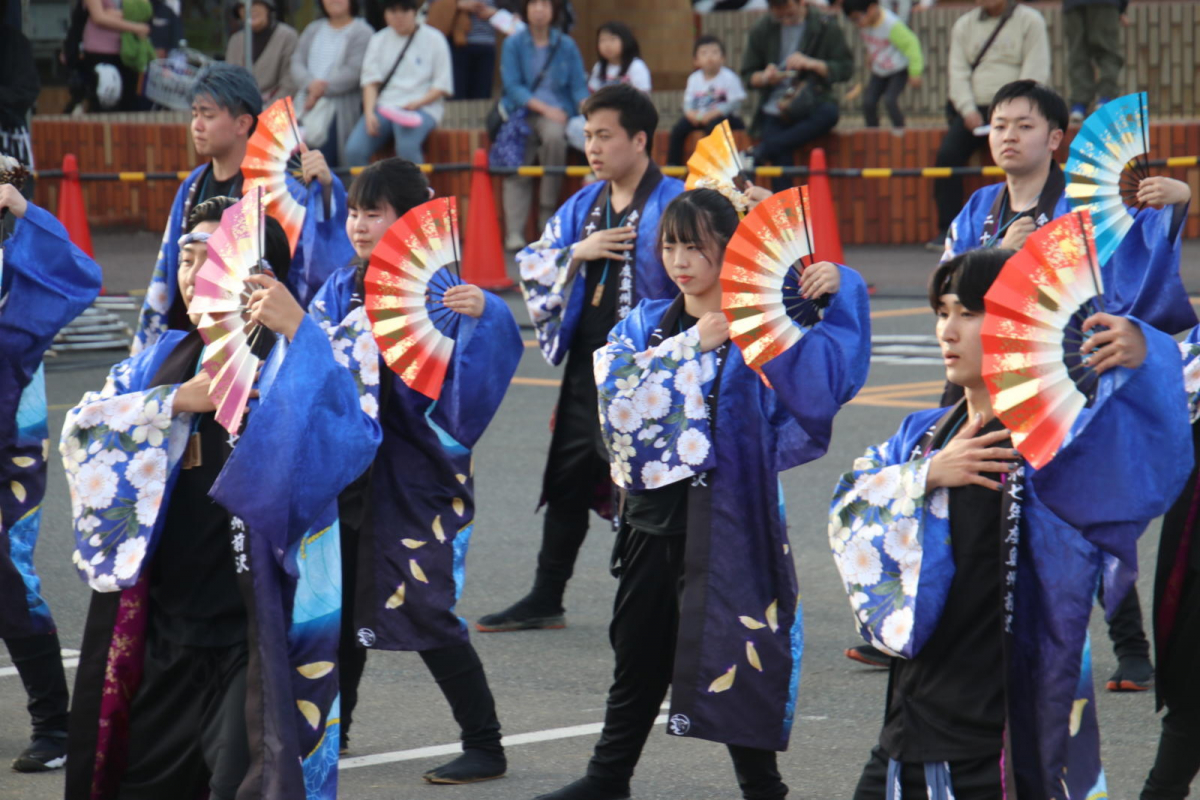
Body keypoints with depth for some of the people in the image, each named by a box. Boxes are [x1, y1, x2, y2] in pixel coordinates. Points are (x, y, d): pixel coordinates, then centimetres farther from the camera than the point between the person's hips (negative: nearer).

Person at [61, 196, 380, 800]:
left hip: (256, 633, -6)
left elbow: (348, 444, -23)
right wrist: (178, 401, -11)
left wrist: (300, 332, -30)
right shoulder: (165, 359, 13)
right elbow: (82, 426, 1)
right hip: (160, 630, 6)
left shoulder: (289, 363, -5)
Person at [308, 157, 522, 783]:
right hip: (346, 468, 7)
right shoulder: (340, 289, 10)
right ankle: (332, 729, 31)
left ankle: (484, 747, 1)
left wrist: (482, 312, -45)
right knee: (341, 603, 15)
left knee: (423, 609, -8)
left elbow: (498, 341, -25)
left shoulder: (436, 290, -11)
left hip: (412, 474, -7)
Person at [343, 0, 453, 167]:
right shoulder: (379, 40, 15)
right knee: (354, 150, -22)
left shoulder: (433, 39, 5)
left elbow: (443, 85, 1)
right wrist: (369, 112, -10)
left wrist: (418, 103, -15)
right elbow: (370, 81, 7)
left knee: (406, 148, -35)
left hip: (421, 108, -4)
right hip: (384, 107, 4)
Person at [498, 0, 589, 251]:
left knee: (554, 136, -35)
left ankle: (547, 218, -26)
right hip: (522, 111, 0)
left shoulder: (566, 46, 11)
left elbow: (578, 86, 7)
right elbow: (512, 86, -2)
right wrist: (542, 107, -15)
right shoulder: (514, 44, 7)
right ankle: (514, 233, -30)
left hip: (556, 111, 0)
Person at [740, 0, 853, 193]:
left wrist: (811, 64, -17)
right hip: (774, 112, 1)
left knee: (829, 112, -35)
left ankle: (760, 152, -33)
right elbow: (748, 75, 12)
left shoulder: (825, 27, 2)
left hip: (810, 107, -1)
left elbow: (845, 68, 0)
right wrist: (764, 78, -12)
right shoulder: (762, 31, 7)